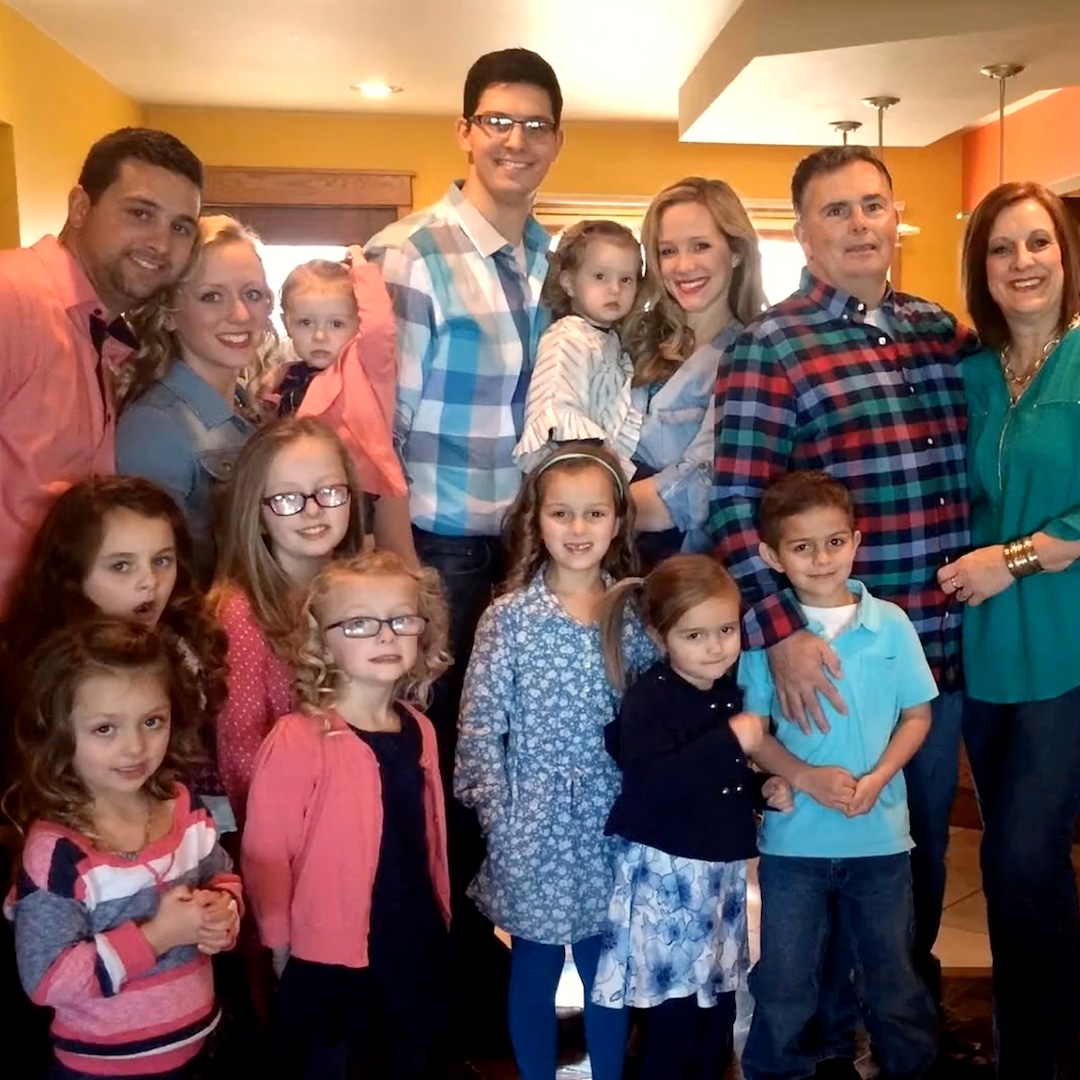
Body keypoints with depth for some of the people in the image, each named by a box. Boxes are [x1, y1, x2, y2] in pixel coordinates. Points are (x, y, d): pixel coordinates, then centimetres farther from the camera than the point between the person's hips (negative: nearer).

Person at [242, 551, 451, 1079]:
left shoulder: (419, 730, 0)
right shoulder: (299, 739, -22)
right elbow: (266, 853, -17)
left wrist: (440, 919, 13)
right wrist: (281, 943, -7)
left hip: (418, 952, 6)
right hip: (330, 962, -6)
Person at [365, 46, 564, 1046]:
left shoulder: (553, 259, 10)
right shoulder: (409, 255, -11)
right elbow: (376, 428, -12)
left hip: (534, 548, 6)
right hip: (443, 553, -6)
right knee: (445, 760, 7)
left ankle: (493, 960, 35)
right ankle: (451, 991, 27)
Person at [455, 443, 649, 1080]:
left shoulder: (637, 614, 0)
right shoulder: (509, 616, -8)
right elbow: (480, 725, -8)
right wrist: (498, 815, -11)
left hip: (613, 821, 2)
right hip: (535, 821, -2)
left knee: (609, 966, 16)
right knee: (535, 967, 13)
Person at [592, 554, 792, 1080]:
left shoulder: (730, 694, 8)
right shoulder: (648, 699, -17)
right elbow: (649, 786, -32)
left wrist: (763, 789, 3)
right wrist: (730, 742, -33)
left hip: (722, 870, 7)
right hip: (667, 875, -7)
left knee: (718, 1005, 16)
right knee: (675, 1012, 0)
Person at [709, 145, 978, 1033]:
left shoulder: (945, 331, 9)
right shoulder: (771, 347, -9)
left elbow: (980, 473, 17)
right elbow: (735, 507, -16)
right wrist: (782, 633, -24)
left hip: (946, 644, 6)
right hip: (834, 655, -5)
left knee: (925, 845, 20)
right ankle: (816, 1029, 34)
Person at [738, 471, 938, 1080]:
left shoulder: (890, 624, -4)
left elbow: (917, 715, 1)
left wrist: (877, 778, -13)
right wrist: (806, 777, -18)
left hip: (881, 832, 1)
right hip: (793, 837, -1)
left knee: (893, 971, 17)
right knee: (785, 979, 13)